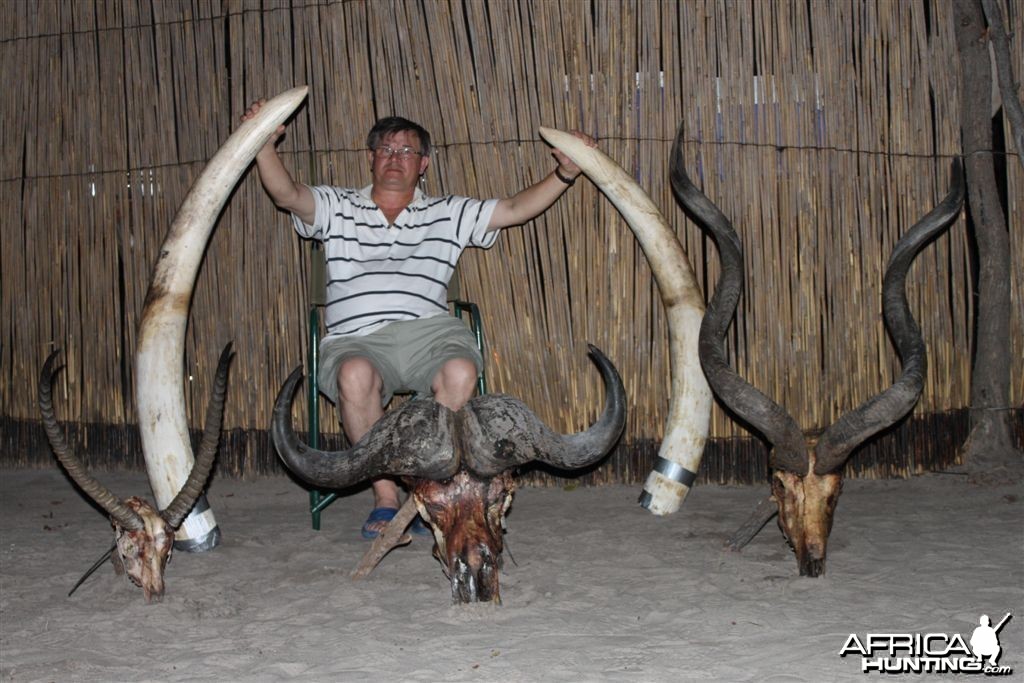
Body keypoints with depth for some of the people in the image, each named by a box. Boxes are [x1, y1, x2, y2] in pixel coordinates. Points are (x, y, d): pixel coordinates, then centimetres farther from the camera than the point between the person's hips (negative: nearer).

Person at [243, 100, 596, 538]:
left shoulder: (448, 215, 22)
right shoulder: (337, 208, 19)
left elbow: (516, 209, 15)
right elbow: (286, 194, 1)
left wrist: (565, 173, 3)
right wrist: (265, 145, -16)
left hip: (427, 331, 1)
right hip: (356, 340, -1)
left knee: (460, 374, -33)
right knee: (356, 376, -36)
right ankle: (386, 497, -20)